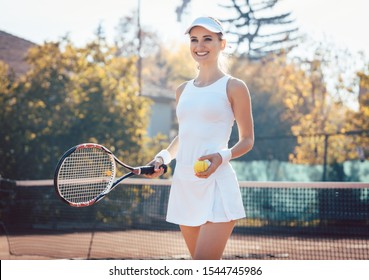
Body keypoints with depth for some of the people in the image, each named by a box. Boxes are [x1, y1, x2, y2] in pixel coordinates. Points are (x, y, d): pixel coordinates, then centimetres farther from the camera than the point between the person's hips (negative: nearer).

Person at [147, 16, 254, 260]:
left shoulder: (234, 87, -1)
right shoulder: (183, 90, 15)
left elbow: (247, 140, 0)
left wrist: (222, 156, -18)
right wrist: (163, 157, 7)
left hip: (216, 185, -6)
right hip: (184, 183, 6)